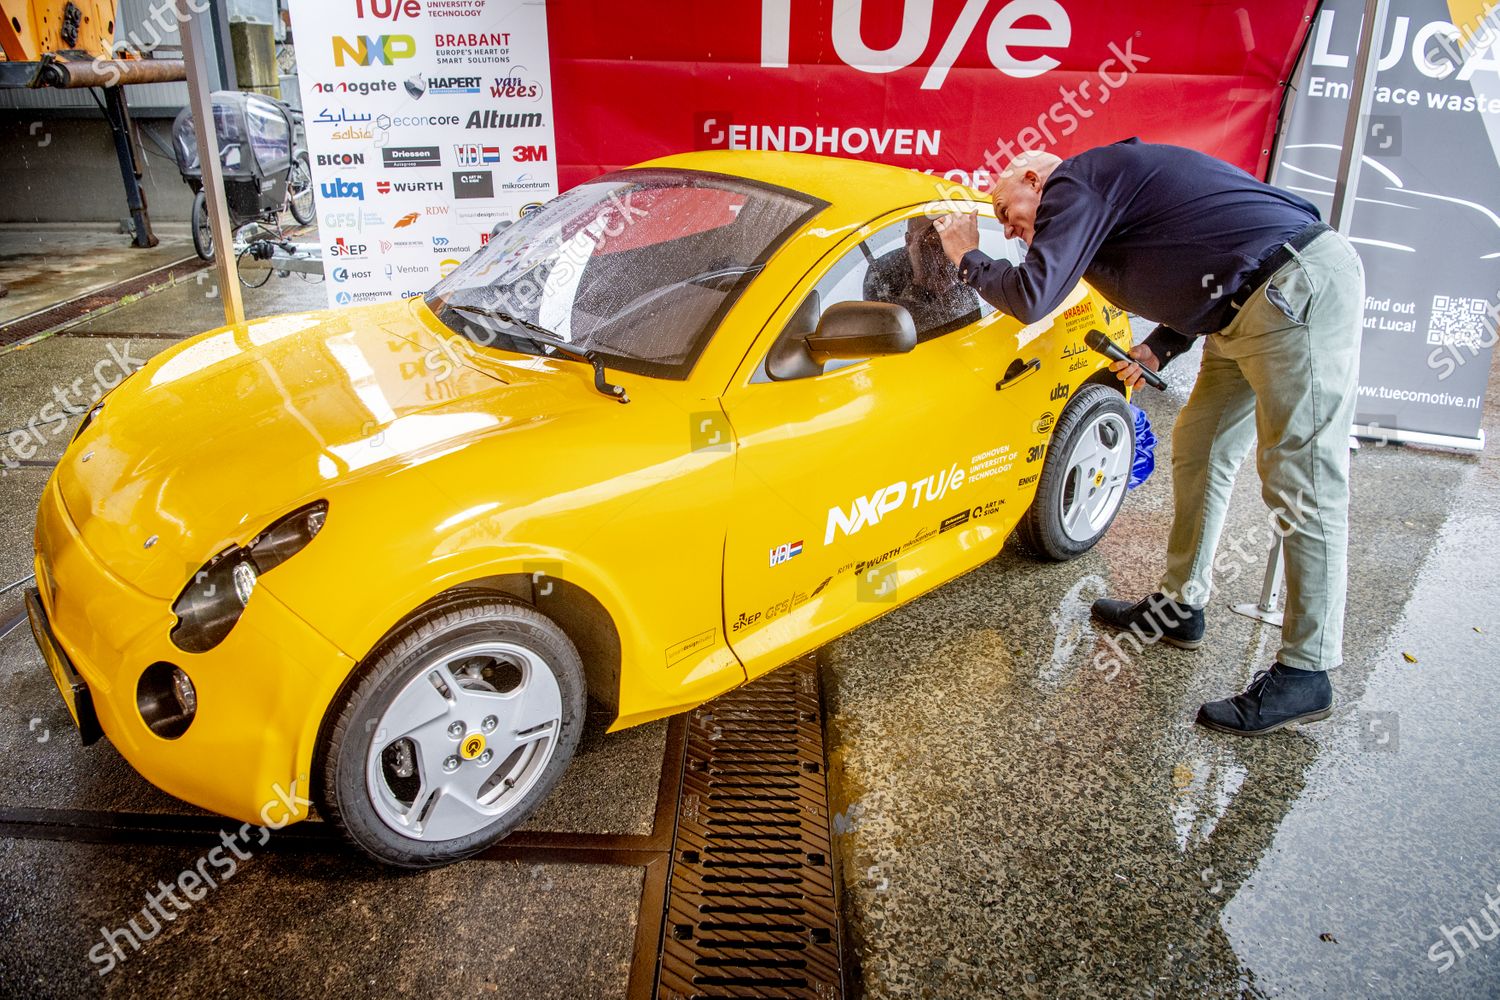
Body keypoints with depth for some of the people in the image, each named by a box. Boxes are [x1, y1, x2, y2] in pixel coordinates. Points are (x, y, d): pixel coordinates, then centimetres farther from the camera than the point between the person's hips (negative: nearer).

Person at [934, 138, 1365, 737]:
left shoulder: (1074, 183, -6)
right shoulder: (1109, 188, 23)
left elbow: (1031, 298, -14)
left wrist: (968, 258, 3)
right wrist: (1158, 350, 12)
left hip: (1302, 286, -11)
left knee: (1302, 487, -9)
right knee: (1198, 450, 16)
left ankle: (1305, 675, -3)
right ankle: (1180, 607, 28)